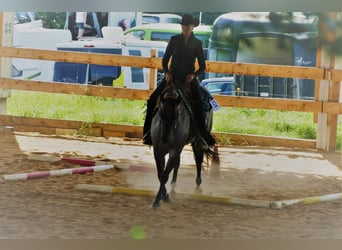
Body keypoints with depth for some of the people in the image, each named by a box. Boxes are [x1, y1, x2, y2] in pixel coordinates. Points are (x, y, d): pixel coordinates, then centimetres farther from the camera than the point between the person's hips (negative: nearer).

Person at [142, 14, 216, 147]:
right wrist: (167, 72, -10)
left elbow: (202, 66, 4)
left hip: (189, 78, -2)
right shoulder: (174, 40, 4)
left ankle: (205, 136, -17)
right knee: (152, 100, -12)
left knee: (198, 105, -23)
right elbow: (165, 60, 8)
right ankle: (148, 133, -4)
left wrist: (194, 75, -15)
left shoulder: (197, 43, 2)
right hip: (172, 76, 2)